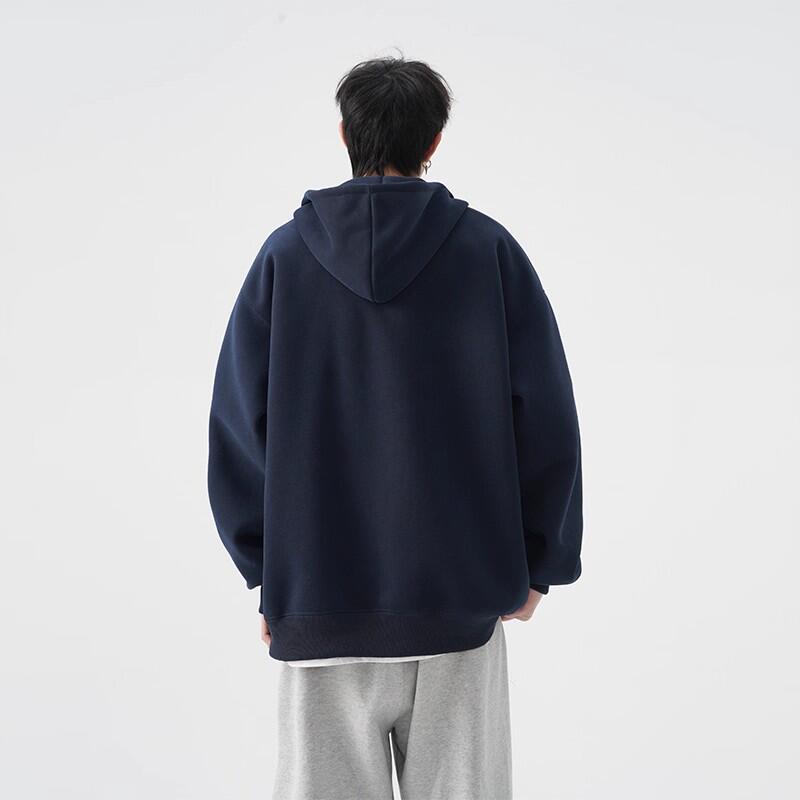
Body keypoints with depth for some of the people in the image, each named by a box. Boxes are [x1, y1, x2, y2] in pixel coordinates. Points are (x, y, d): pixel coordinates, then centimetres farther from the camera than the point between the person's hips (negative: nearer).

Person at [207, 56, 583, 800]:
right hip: (459, 598, 0)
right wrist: (536, 564, 7)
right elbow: (545, 415, -2)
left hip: (318, 602, 1)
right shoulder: (490, 251, 0)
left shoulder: (284, 256, 1)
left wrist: (264, 568, 7)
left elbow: (238, 420, 0)